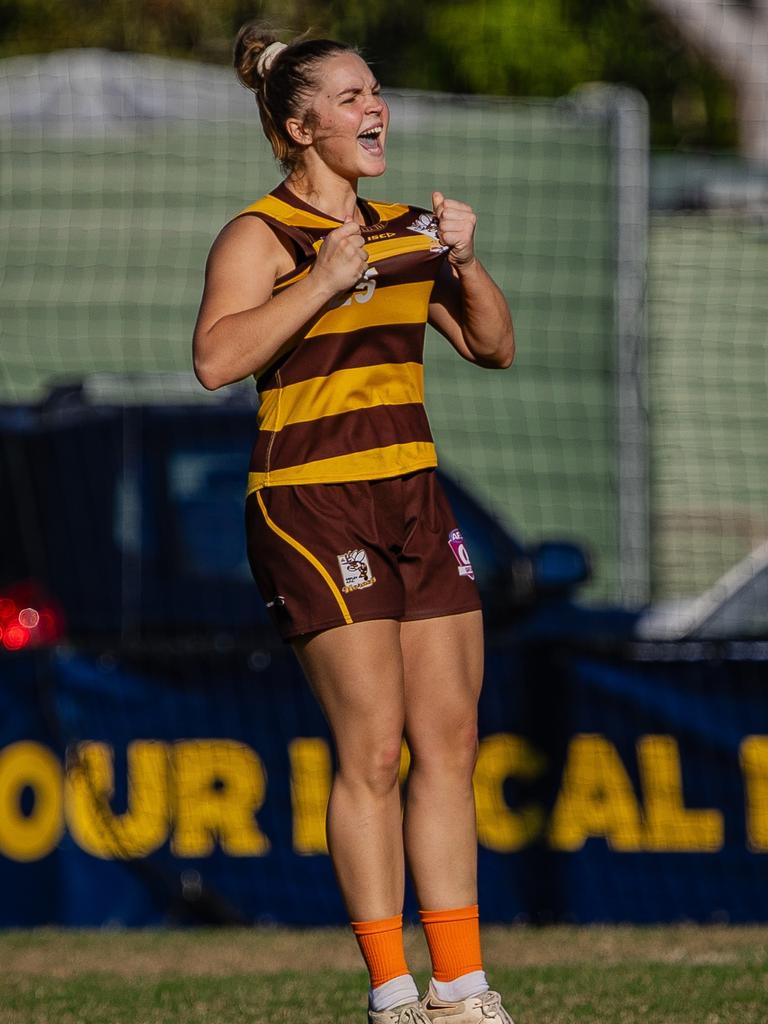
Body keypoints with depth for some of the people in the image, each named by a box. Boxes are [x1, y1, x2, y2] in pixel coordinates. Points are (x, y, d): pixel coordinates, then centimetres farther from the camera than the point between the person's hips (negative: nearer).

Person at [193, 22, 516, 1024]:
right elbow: (218, 358, -22)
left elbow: (494, 347, 16)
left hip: (414, 493, 7)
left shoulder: (403, 227, 14)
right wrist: (324, 281, -24)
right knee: (373, 750, -10)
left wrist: (463, 263, 0)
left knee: (450, 739, 4)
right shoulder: (260, 236, -6)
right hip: (311, 502, -7)